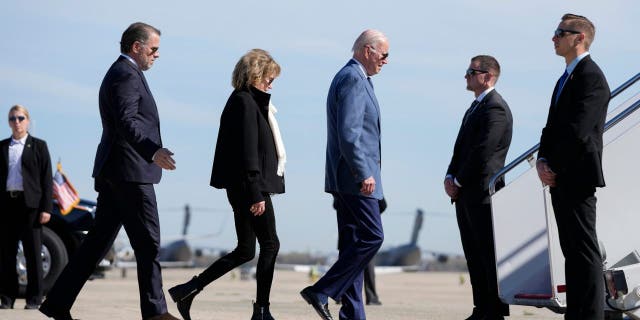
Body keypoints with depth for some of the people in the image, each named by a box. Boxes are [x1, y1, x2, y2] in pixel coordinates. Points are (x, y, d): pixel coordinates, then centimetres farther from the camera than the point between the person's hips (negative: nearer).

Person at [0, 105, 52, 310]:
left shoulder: (38, 146, 5)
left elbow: (46, 179, 1)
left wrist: (46, 208, -7)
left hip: (30, 203, -3)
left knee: (33, 252, -1)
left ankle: (34, 299, 3)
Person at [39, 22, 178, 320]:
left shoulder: (120, 73, 22)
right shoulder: (126, 75, -12)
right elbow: (126, 122, -26)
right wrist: (153, 151, -38)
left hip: (113, 172, 10)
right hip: (130, 172, -10)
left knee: (99, 239, 8)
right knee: (147, 242, -4)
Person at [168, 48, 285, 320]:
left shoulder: (240, 102, 17)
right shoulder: (246, 103, -13)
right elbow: (249, 152, -19)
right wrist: (256, 193, -21)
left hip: (240, 188, 10)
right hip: (250, 186, -10)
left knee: (245, 251, 12)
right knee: (270, 244, -2)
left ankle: (188, 290, 11)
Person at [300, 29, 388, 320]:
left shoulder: (352, 77, 20)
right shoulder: (353, 79, -13)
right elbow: (348, 133, -22)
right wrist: (364, 174, -25)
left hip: (346, 176, 11)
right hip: (354, 176, -11)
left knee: (354, 241, 8)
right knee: (372, 236, -11)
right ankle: (322, 292, -9)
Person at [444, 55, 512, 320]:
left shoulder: (495, 108, -11)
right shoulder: (475, 108, 20)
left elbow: (483, 151, -17)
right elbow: (461, 148, 19)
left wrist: (458, 181, -11)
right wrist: (450, 177, 4)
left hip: (483, 194, -10)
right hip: (465, 195, 10)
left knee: (489, 255, -6)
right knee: (474, 256, 10)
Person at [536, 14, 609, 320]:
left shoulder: (591, 77, -11)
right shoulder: (566, 78, 20)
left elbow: (578, 131, -18)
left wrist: (553, 167, -11)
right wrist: (542, 162, 2)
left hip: (577, 178, -9)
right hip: (559, 179, 9)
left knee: (584, 249, -8)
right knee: (571, 249, 10)